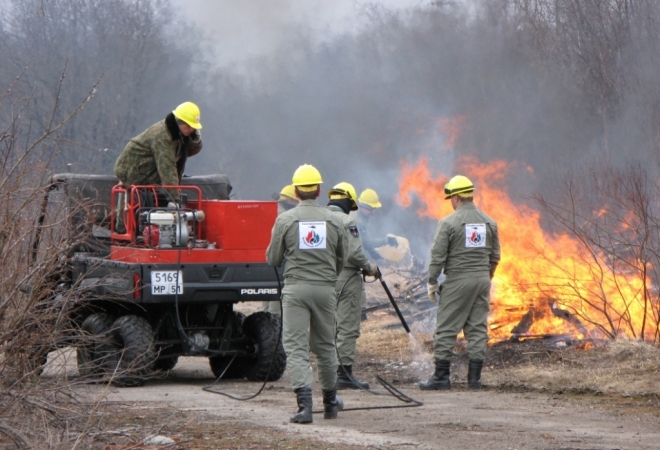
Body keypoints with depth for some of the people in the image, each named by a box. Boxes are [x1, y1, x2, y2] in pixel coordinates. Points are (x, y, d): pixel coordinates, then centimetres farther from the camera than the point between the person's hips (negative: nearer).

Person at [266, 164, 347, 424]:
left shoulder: (285, 220, -4)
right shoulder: (334, 221, 4)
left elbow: (272, 259, 3)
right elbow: (342, 259, 14)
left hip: (295, 288, -3)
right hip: (325, 288, 3)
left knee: (295, 346, -3)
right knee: (325, 346, 17)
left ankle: (304, 403, -19)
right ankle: (330, 402, 29)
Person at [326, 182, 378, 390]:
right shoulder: (346, 221, -12)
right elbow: (354, 252, -18)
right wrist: (369, 267, -3)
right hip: (347, 278, -7)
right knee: (347, 327, -4)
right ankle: (344, 371, -6)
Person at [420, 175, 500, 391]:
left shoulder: (448, 223, -9)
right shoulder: (489, 222, 8)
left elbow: (437, 257, -9)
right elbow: (495, 257, 14)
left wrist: (432, 283, 0)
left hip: (457, 281, -5)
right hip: (482, 280, 5)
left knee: (446, 329, 0)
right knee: (478, 328, 7)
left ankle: (441, 376, -1)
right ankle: (474, 377, 5)